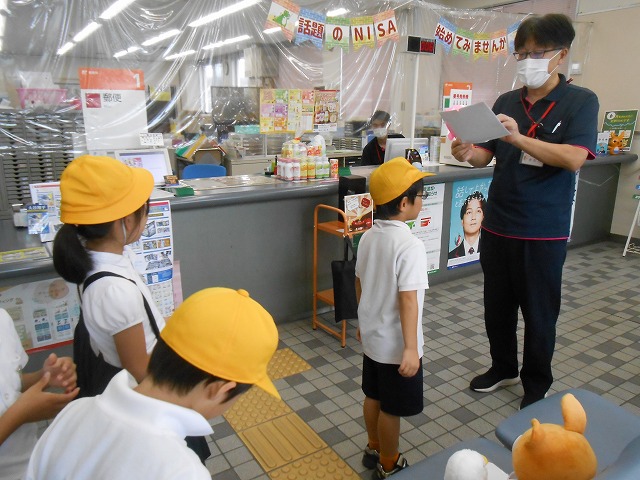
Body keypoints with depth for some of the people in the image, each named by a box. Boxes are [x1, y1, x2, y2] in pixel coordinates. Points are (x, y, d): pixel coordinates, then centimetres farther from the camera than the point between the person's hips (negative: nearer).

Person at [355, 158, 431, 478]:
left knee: (373, 396, 24)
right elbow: (408, 299, -27)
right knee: (391, 409, 12)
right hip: (395, 344, -7)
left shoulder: (368, 237, -1)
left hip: (372, 336, 8)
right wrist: (411, 348, -23)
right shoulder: (410, 245, -25)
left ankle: (374, 450, 44)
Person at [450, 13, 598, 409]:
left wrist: (519, 137, -30)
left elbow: (574, 158, -19)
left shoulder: (581, 101, -5)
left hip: (544, 232, -4)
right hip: (498, 225, 4)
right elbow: (486, 156, 6)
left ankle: (537, 384, 30)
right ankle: (503, 367, 38)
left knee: (539, 312, 9)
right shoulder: (506, 102, 7)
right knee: (497, 305, 16)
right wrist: (467, 153, -17)